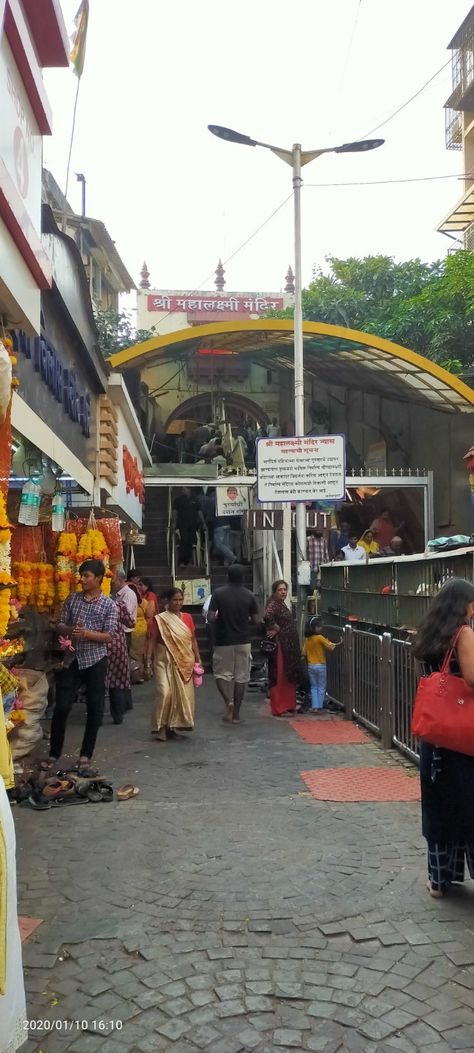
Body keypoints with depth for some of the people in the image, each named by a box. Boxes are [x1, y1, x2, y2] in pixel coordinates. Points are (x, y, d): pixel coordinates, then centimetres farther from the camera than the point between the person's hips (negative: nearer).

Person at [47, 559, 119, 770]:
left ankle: (86, 755, 17)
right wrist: (70, 630, -15)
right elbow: (60, 626, 7)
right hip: (72, 659, 2)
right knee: (61, 707, 0)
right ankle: (54, 753, 14)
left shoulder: (109, 605, -4)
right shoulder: (72, 599, 6)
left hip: (96, 660, -2)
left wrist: (86, 633, -25)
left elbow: (108, 636, -10)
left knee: (94, 710, 4)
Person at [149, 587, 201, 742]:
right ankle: (161, 727, -2)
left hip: (185, 662, 4)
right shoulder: (159, 619, -3)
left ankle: (172, 727, 16)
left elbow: (193, 640, 12)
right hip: (165, 661, -4)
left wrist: (198, 659, 7)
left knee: (182, 694, 4)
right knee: (165, 693, -14)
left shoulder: (187, 618, 8)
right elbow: (153, 642, -2)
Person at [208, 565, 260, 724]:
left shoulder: (218, 593, -7)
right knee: (241, 677, 9)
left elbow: (210, 617, -12)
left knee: (221, 673, 11)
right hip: (243, 641, 2)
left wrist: (220, 621, 9)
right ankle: (236, 713, 12)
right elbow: (256, 620, -1)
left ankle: (229, 701, -14)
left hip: (223, 641, -1)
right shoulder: (249, 595, -3)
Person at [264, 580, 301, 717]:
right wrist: (275, 628, -22)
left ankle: (287, 705, 23)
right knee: (280, 677, -5)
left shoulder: (282, 604, 15)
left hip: (289, 646, 10)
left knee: (289, 677, 14)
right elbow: (267, 616, -34)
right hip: (280, 644, -10)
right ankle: (279, 709, 1)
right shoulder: (273, 604, -14)